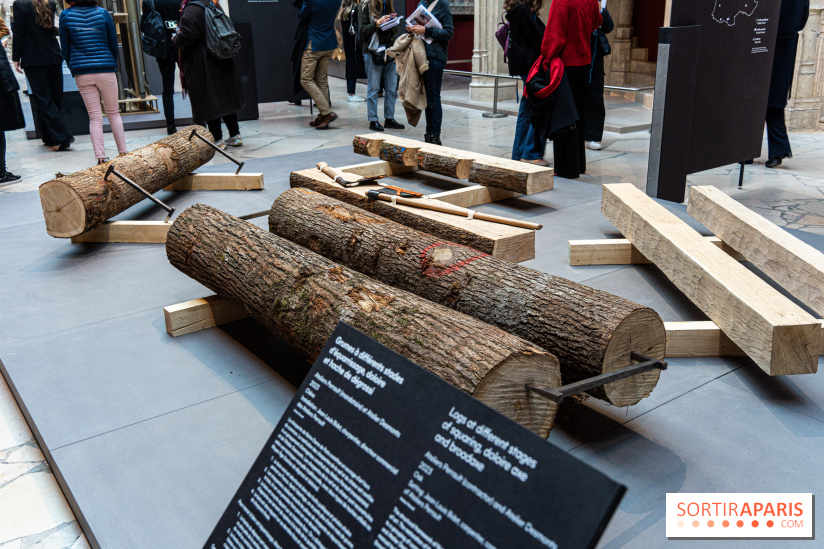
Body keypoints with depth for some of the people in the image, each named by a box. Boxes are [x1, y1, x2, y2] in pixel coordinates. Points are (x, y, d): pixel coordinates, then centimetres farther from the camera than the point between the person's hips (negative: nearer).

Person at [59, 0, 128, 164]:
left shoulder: (66, 15, 1)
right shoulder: (103, 13, 0)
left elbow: (65, 47, 5)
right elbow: (113, 44, 5)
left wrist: (73, 69, 17)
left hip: (82, 74, 1)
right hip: (105, 70, 0)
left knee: (94, 117, 5)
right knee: (113, 113, 12)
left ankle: (100, 157, 1)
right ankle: (123, 152, 13)